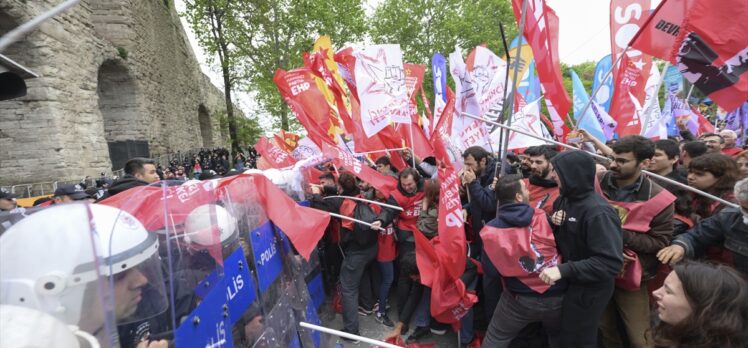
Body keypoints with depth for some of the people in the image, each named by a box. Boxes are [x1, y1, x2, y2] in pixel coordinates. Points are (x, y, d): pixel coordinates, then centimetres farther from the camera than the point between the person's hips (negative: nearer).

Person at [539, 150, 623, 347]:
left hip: (589, 290, -7)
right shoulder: (563, 200, 0)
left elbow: (611, 263, -29)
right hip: (568, 283, 7)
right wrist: (554, 225, -10)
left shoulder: (598, 212, -25)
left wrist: (563, 270, -33)